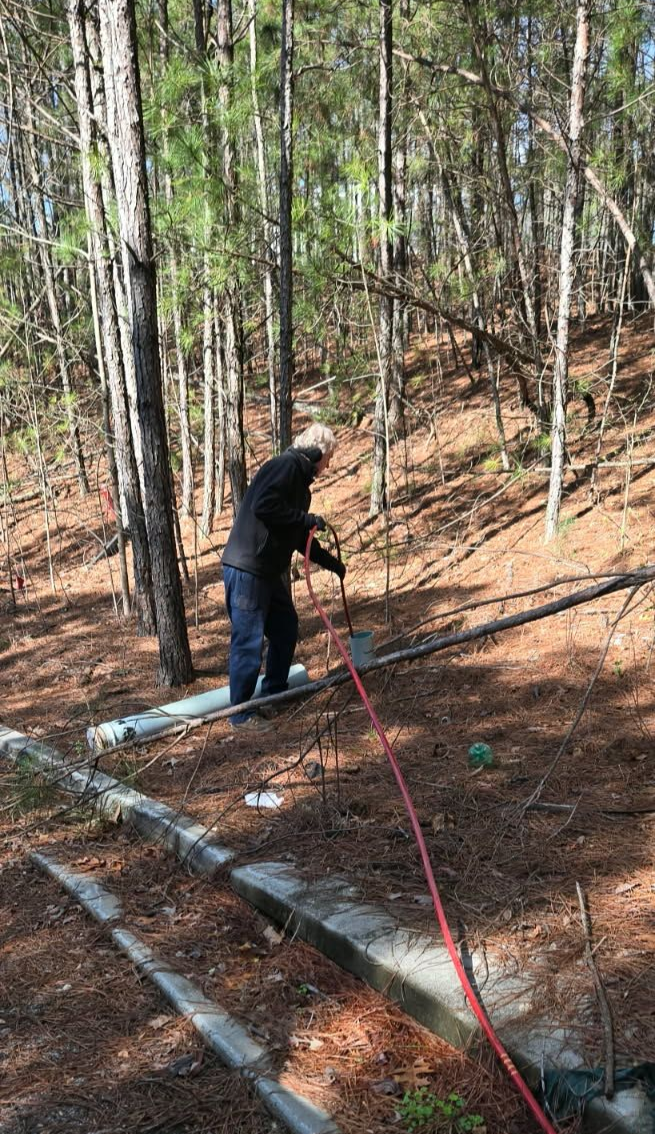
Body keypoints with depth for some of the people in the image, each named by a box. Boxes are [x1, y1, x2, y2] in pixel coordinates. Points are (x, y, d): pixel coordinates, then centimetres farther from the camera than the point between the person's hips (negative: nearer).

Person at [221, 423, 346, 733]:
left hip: (271, 571, 10)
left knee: (286, 631, 18)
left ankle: (273, 696, 34)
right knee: (248, 642, -4)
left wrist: (331, 563, 31)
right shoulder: (286, 466, -12)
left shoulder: (301, 480, 19)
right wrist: (306, 519, -19)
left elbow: (300, 537, 27)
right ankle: (241, 714, 6)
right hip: (246, 570, -10)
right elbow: (262, 506, -27)